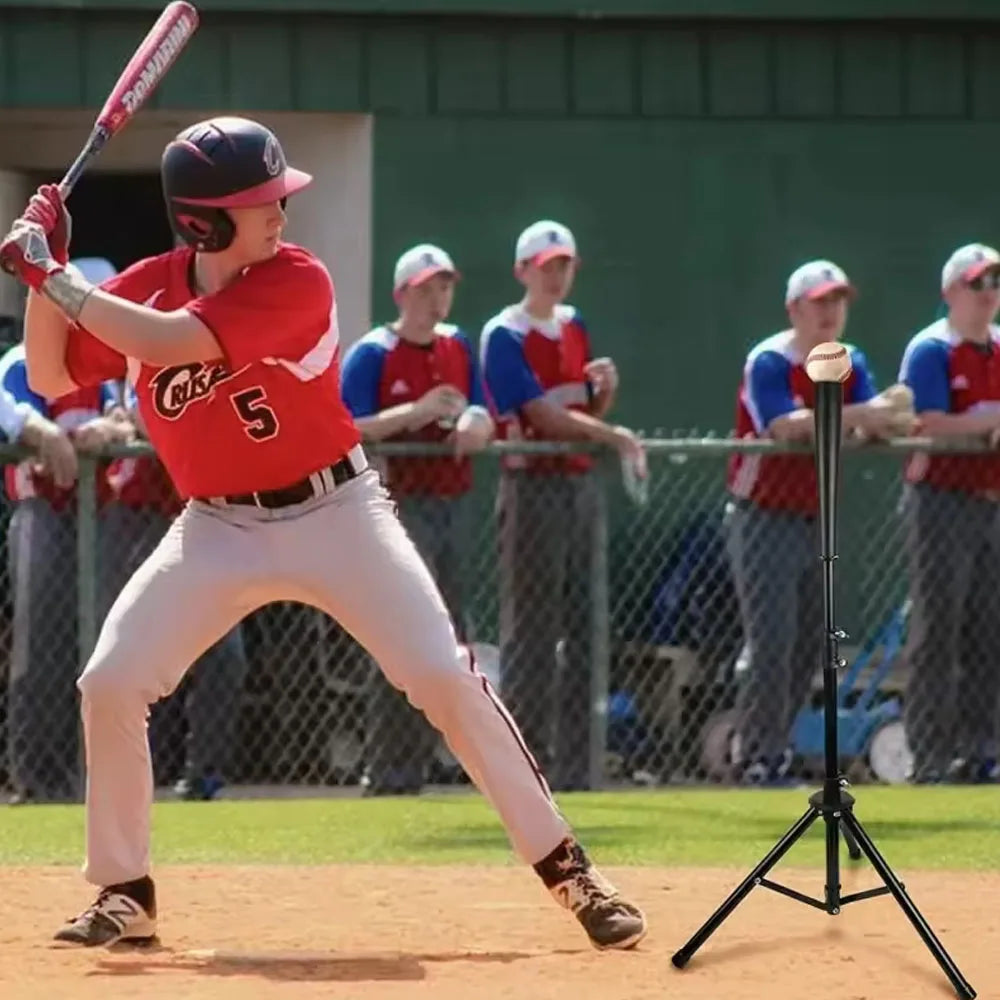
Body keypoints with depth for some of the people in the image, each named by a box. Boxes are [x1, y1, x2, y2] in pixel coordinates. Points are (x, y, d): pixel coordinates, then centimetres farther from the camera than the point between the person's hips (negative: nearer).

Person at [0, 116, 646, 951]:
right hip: (217, 530, 4)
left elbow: (169, 343, -29)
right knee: (110, 685, -9)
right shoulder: (146, 286, -2)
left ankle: (565, 866, -3)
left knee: (446, 678, -12)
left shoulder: (296, 282, -18)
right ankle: (125, 894, 7)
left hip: (335, 513, -4)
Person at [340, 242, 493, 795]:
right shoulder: (372, 354, -7)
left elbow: (483, 416, 16)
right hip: (401, 505, -8)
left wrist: (474, 424, -8)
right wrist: (417, 411, -23)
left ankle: (415, 768, 18)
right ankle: (388, 774, -8)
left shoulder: (459, 347, 14)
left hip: (452, 503, 8)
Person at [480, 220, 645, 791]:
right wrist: (613, 436, -25)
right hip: (534, 483, -8)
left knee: (582, 623, 7)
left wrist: (608, 389, -2)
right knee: (532, 626, -8)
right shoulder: (504, 336, -9)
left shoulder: (574, 326, 15)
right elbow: (544, 415, -18)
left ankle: (575, 765, 11)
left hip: (583, 482, 8)